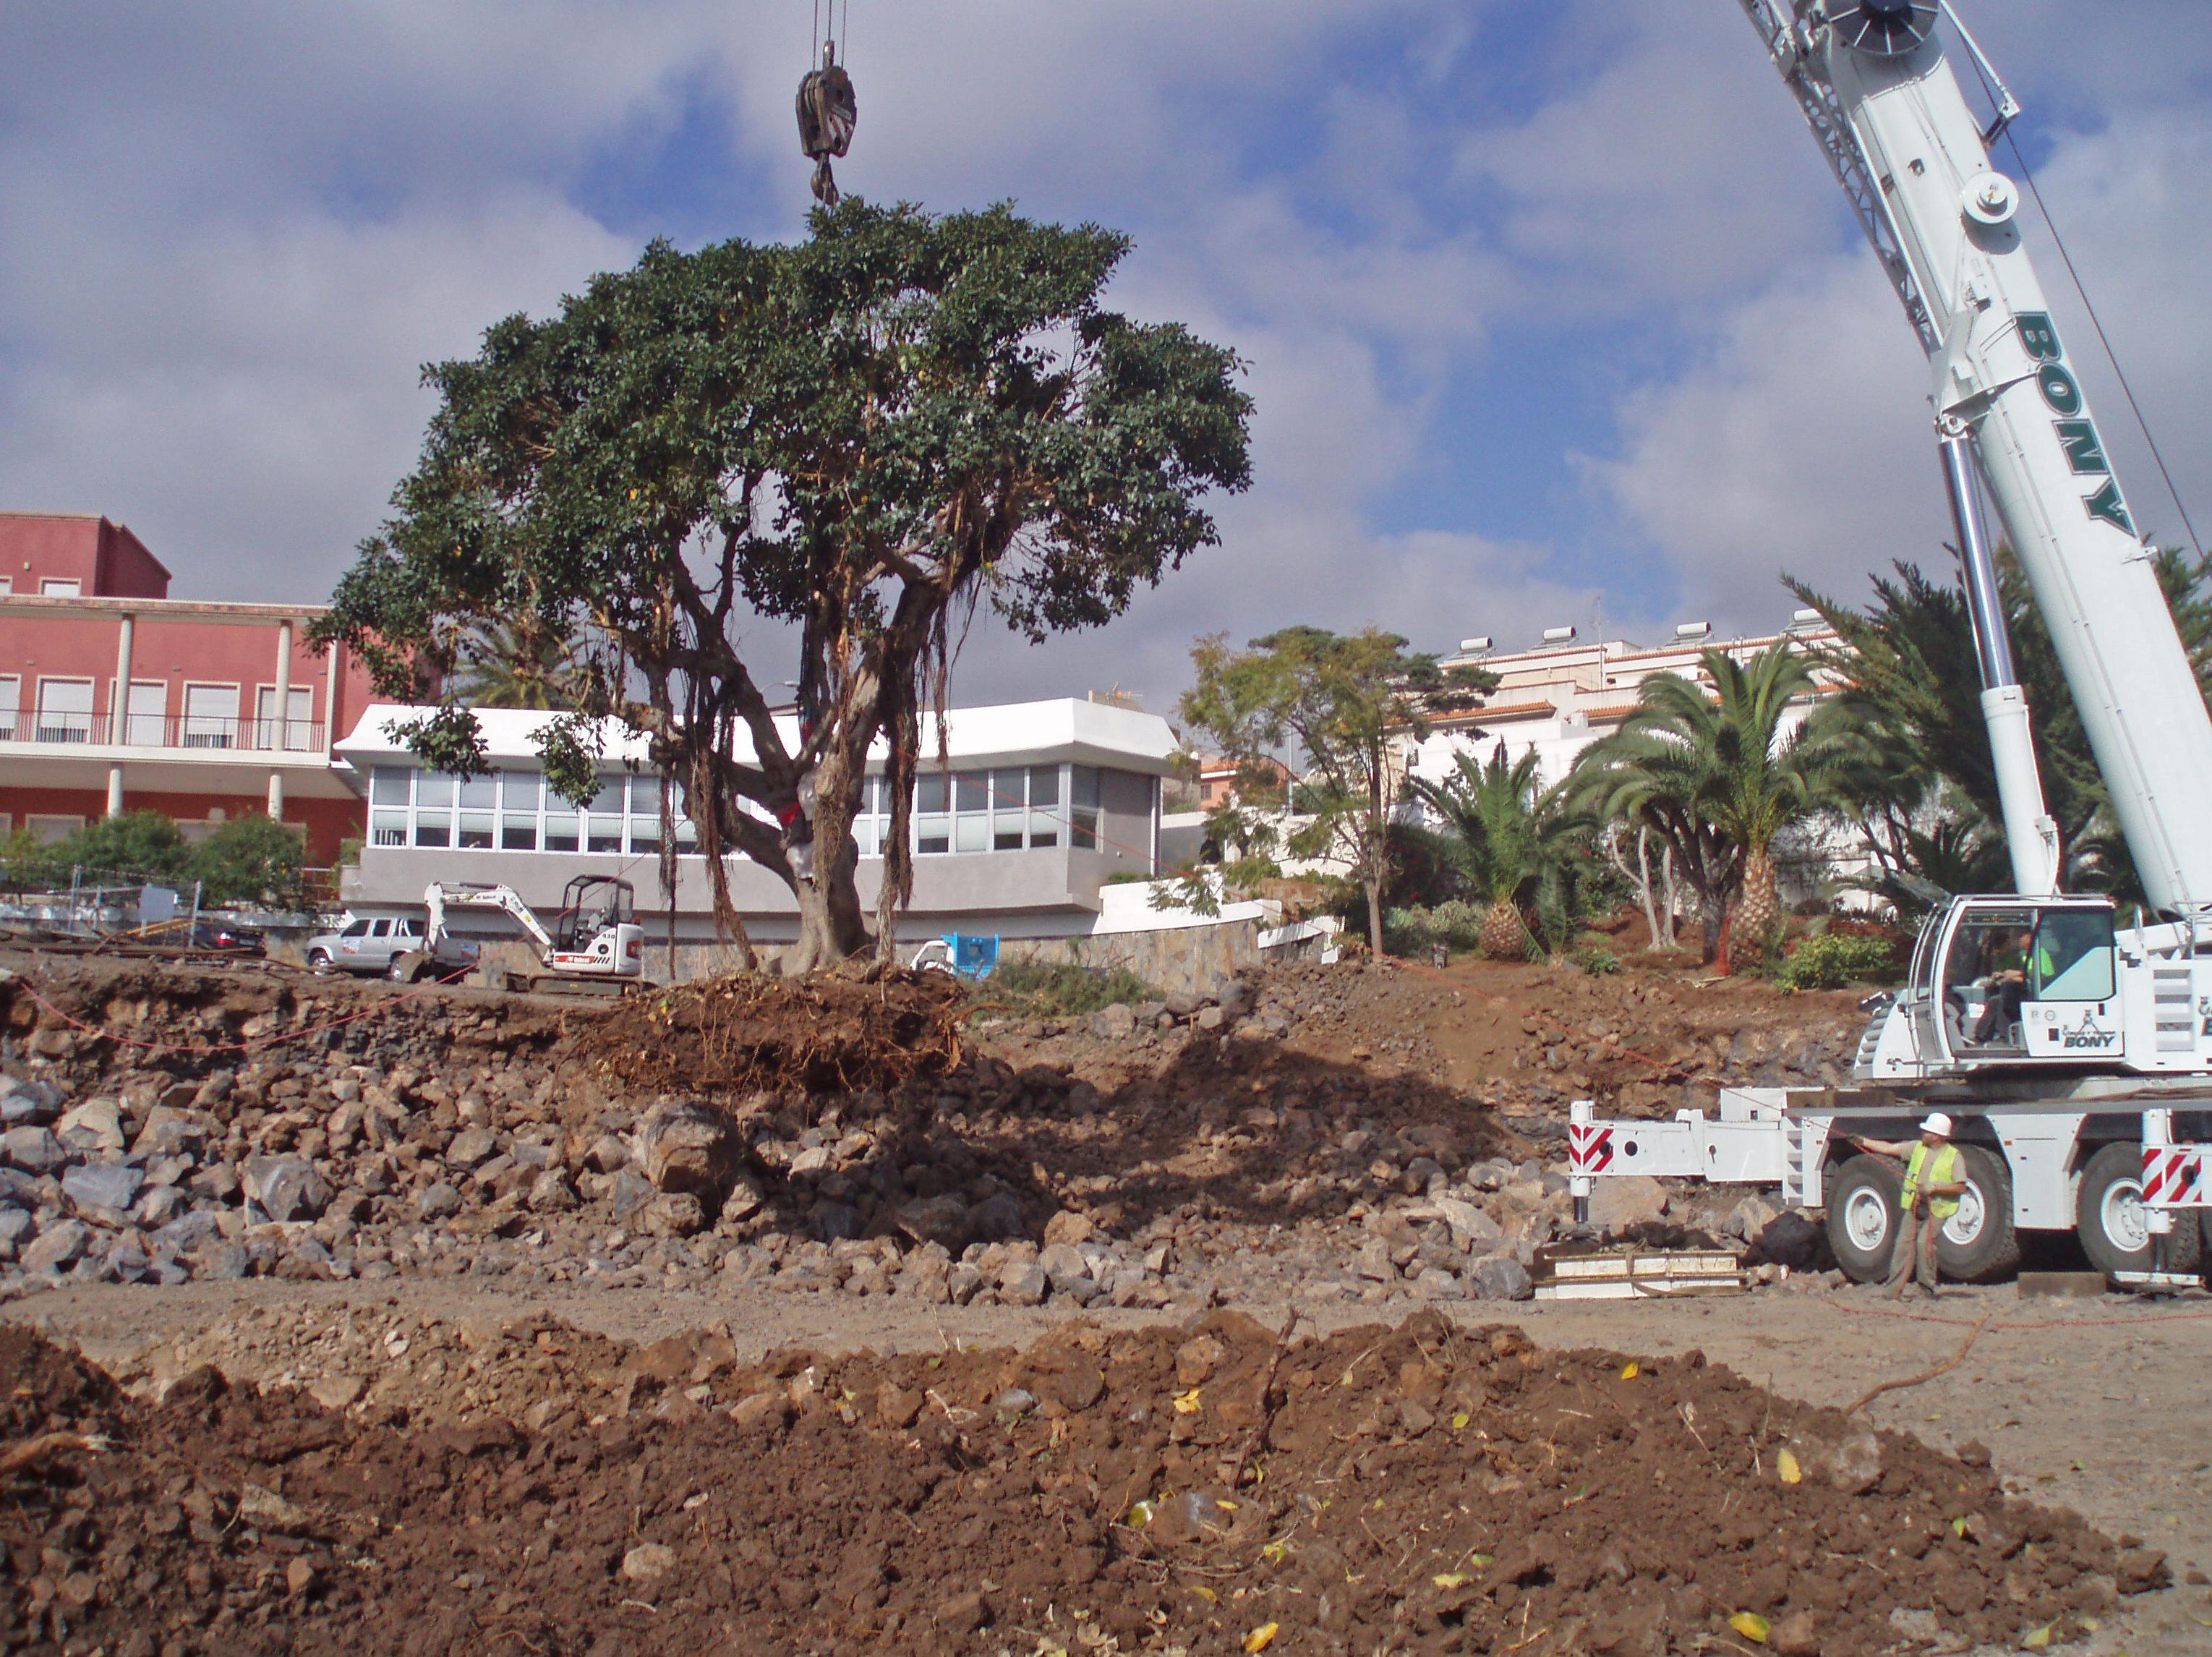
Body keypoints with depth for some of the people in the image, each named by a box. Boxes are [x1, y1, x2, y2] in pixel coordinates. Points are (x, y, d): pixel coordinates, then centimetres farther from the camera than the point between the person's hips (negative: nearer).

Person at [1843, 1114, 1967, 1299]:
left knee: (1924, 1242, -20)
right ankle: (1894, 1291, 2)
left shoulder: (1954, 1157, -3)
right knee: (1904, 1244, -1)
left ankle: (1928, 1288, -5)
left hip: (1937, 1210, -4)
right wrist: (1862, 1142, 6)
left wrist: (1936, 1187, -17)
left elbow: (1961, 1188, -7)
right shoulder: (1917, 1147, 9)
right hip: (1913, 1207, 4)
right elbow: (1888, 1148, 11)